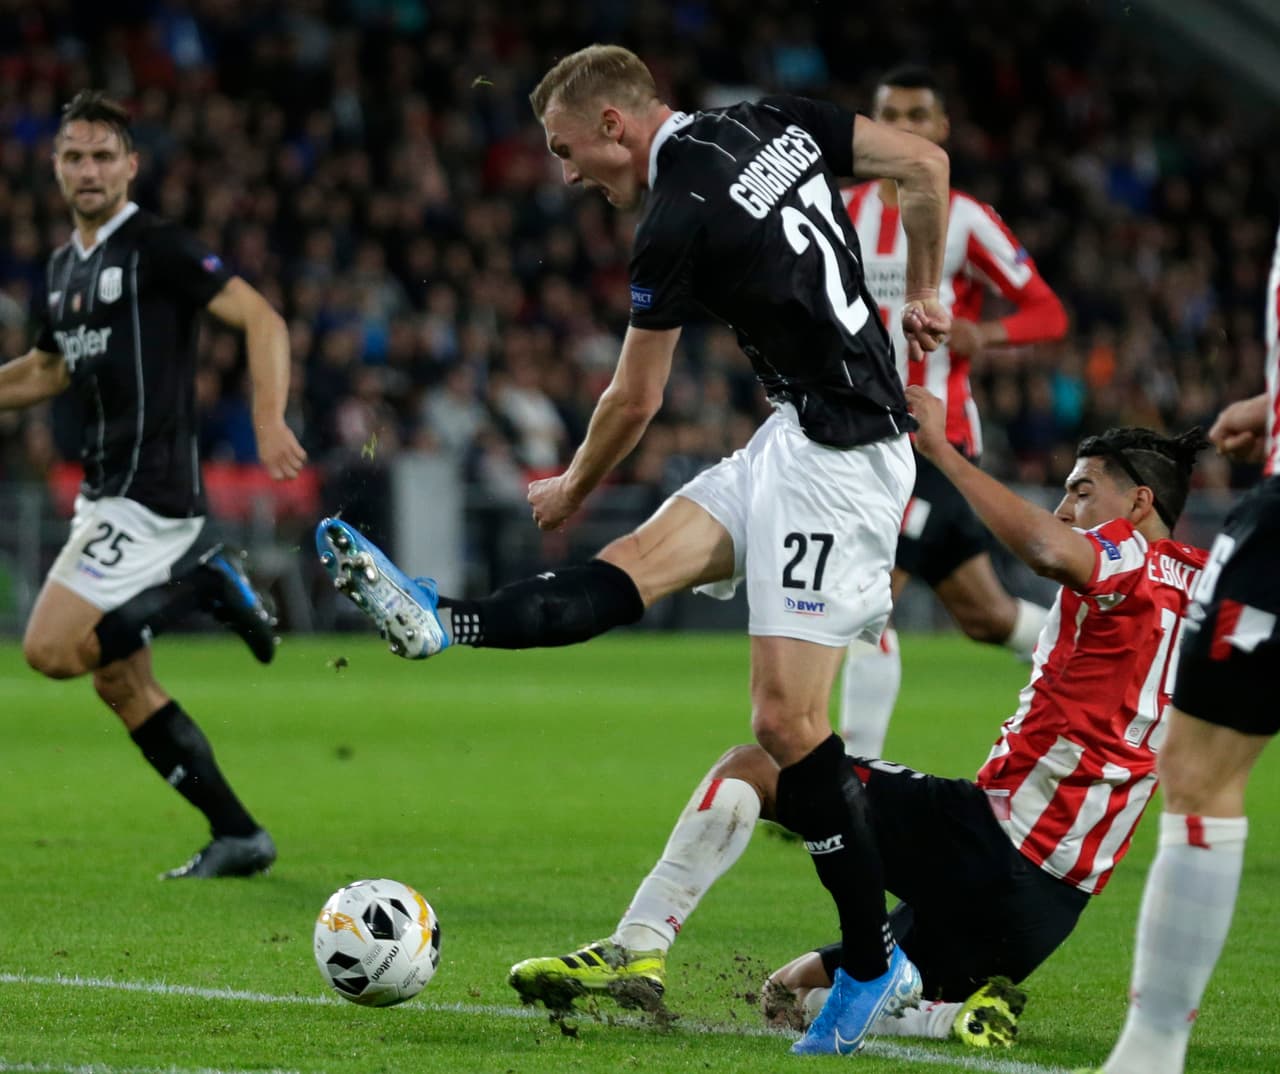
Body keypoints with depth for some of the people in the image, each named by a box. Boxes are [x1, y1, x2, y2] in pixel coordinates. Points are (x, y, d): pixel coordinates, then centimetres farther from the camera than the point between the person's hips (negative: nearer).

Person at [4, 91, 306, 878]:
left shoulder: (157, 248, -10)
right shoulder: (64, 267, 15)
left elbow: (262, 318, -16)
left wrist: (271, 421, -28)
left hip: (151, 493, -9)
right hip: (105, 493, 9)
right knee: (119, 679, 8)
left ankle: (204, 585, -4)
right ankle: (237, 835, 13)